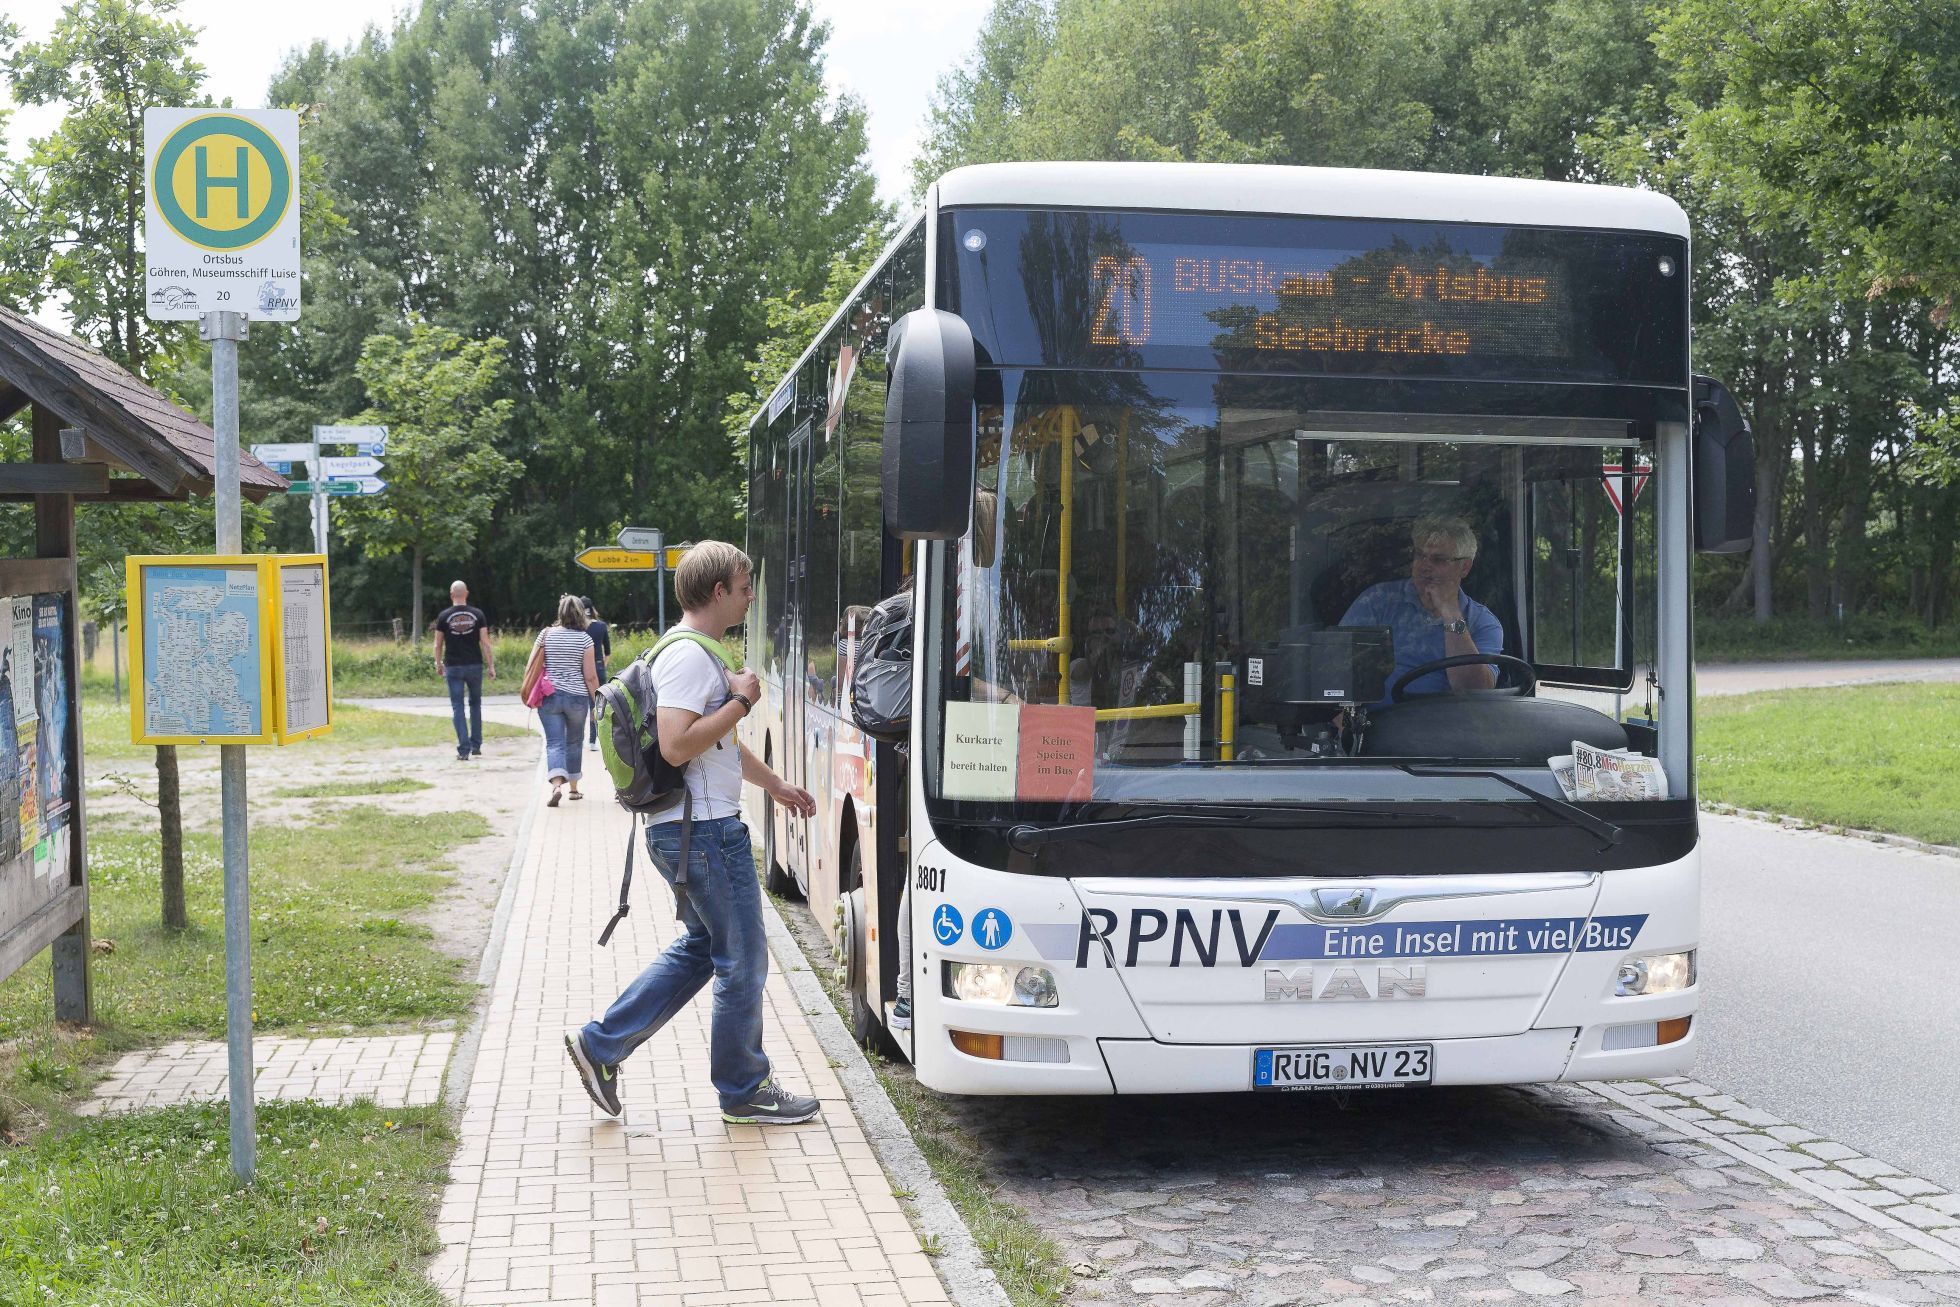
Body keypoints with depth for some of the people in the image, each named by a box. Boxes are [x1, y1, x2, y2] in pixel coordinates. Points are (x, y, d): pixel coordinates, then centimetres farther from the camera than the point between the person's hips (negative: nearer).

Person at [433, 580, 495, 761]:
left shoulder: (444, 616, -2)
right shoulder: (477, 614, -1)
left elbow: (438, 644, 2)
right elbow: (485, 642, -5)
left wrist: (438, 664, 16)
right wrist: (491, 666, 0)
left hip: (453, 667, -1)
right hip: (475, 665, 1)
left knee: (457, 707, 1)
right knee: (475, 703, 18)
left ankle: (464, 749, -7)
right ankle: (476, 746, 19)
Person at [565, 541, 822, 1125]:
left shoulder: (698, 654, 17)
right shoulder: (690, 657, -17)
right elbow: (677, 746, -28)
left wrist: (775, 784, 30)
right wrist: (742, 700, -19)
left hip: (685, 831, 11)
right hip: (706, 831, -11)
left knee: (701, 948, 19)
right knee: (743, 961, 1)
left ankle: (600, 1043, 19)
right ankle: (744, 1091, 14)